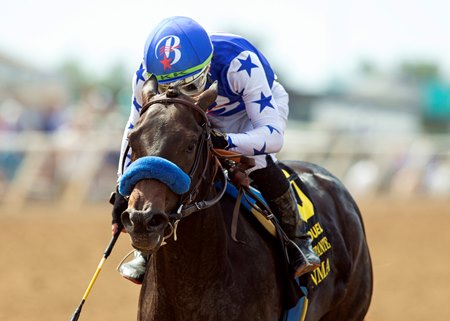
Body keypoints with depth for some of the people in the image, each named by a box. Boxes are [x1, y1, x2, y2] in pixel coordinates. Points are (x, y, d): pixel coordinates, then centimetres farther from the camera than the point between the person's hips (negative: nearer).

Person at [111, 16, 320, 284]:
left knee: (258, 162, -33)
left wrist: (224, 142, -61)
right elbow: (136, 131, -11)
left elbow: (273, 134, -45)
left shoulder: (240, 63, -44)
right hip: (205, 118, 4)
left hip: (257, 107, -4)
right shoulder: (147, 77, -31)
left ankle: (298, 239, -10)